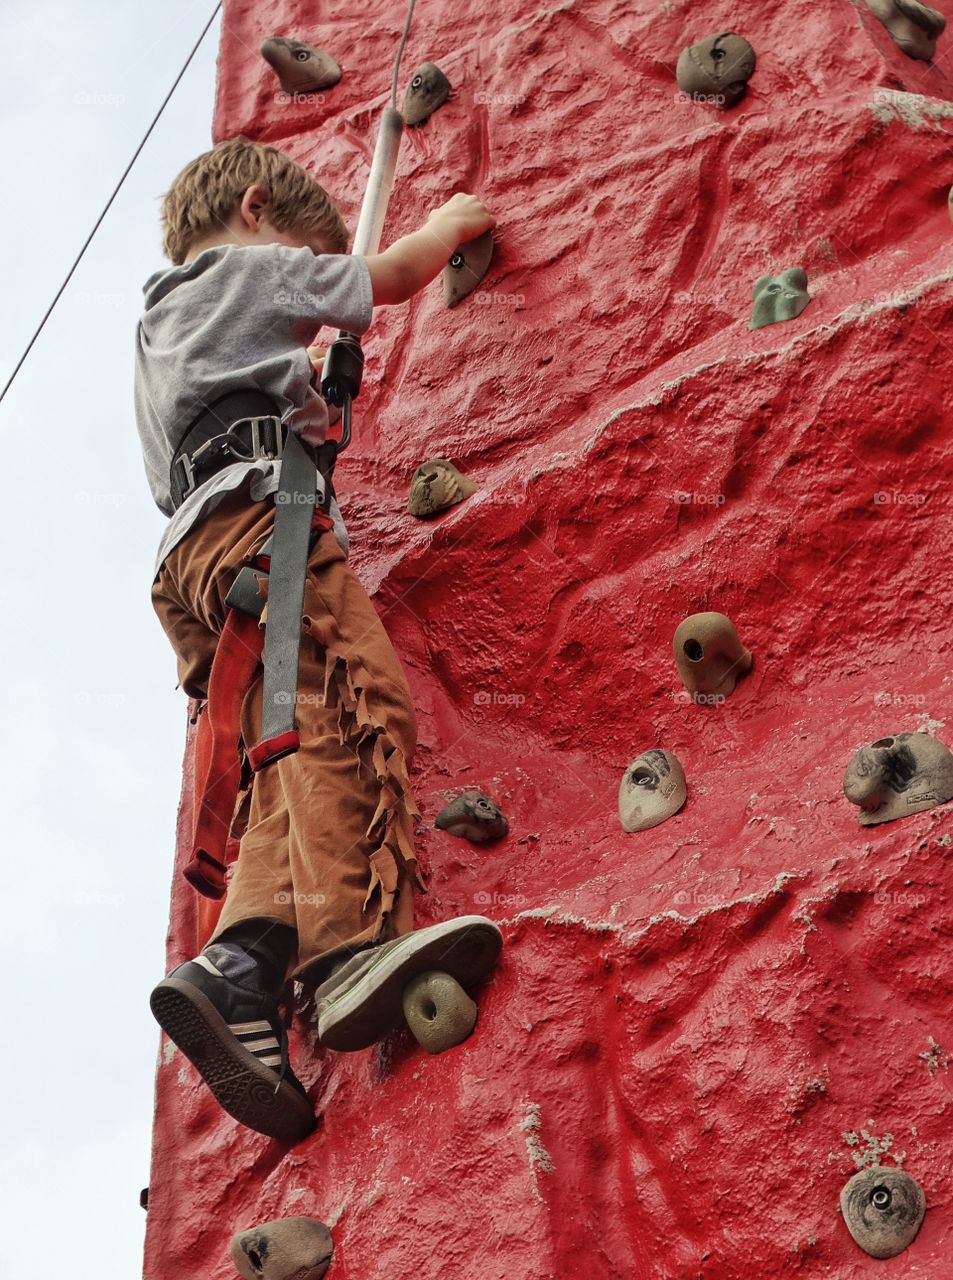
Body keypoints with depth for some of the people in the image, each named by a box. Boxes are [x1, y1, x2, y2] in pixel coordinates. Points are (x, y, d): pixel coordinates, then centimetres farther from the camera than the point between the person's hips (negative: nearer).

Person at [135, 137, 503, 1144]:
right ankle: (354, 940, -47)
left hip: (189, 552, 8)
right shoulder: (254, 268, 18)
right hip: (259, 513, -8)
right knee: (354, 705, -27)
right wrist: (452, 221, 47)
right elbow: (398, 274, 29)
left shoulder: (160, 327, 40)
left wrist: (310, 379, 61)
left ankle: (240, 966, -32)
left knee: (299, 764, -10)